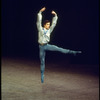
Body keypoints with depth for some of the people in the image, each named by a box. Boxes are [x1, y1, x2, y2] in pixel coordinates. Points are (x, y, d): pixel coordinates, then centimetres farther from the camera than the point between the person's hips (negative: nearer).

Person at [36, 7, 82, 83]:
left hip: (47, 45, 2)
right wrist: (40, 12, -21)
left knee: (59, 49, -17)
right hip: (41, 47, -2)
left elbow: (54, 23, 1)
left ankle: (72, 52, -23)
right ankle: (42, 76, 14)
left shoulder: (49, 30, 4)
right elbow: (39, 21, -14)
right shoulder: (40, 29, -4)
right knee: (42, 62, 5)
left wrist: (55, 15, -9)